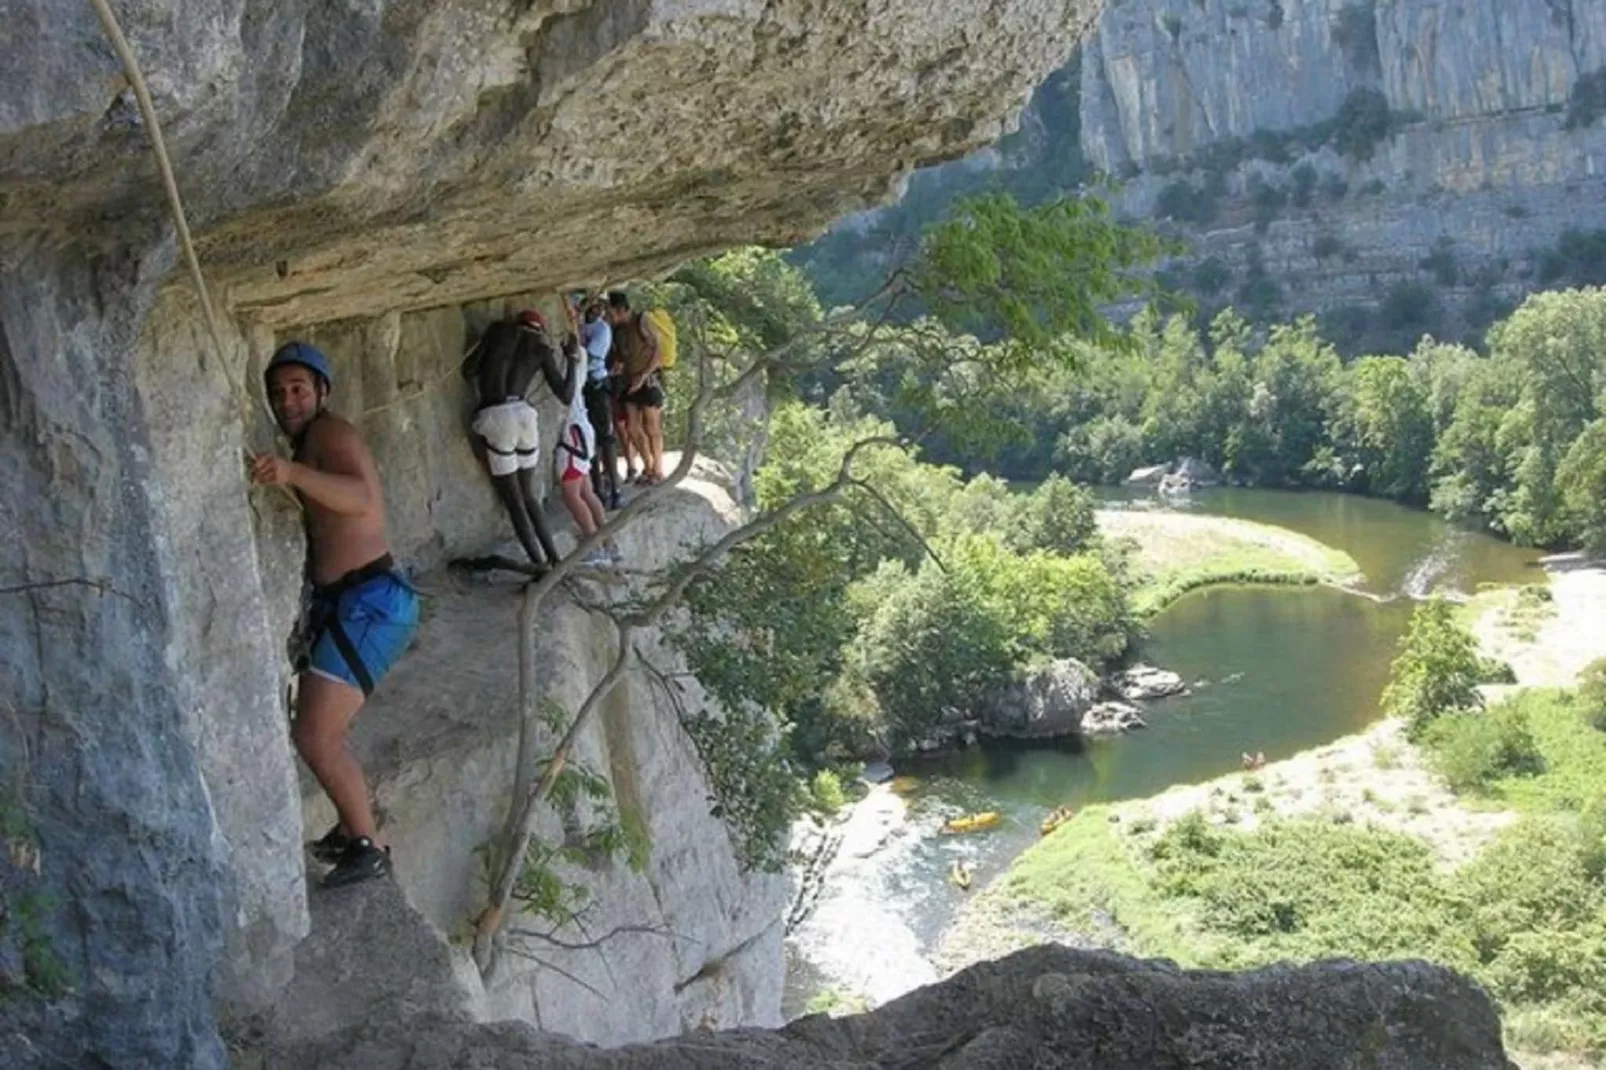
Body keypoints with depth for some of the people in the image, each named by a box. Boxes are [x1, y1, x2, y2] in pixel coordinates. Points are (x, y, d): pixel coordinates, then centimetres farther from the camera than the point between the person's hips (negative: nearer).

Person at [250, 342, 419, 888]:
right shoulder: (306, 446, 20)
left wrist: (293, 473, -47)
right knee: (316, 729, 19)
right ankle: (351, 829, 33)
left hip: (370, 601, -11)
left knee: (314, 735, -14)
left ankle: (367, 846, 0)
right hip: (339, 601, 11)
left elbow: (361, 498, -33)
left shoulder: (330, 433, -12)